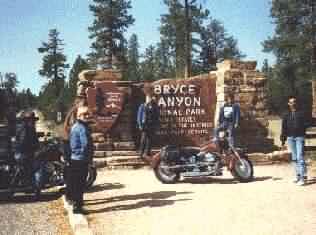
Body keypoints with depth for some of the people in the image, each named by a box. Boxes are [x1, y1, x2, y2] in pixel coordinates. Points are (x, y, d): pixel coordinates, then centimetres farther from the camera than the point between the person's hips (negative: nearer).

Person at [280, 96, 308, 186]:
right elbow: (284, 128, 12)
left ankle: (302, 177, -11)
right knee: (294, 158, 9)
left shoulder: (301, 113, 2)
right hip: (290, 138, 4)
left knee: (300, 157, -11)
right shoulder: (286, 115, 10)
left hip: (299, 137, -4)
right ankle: (298, 175, 19)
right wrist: (283, 139, 9)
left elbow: (304, 125, 1)